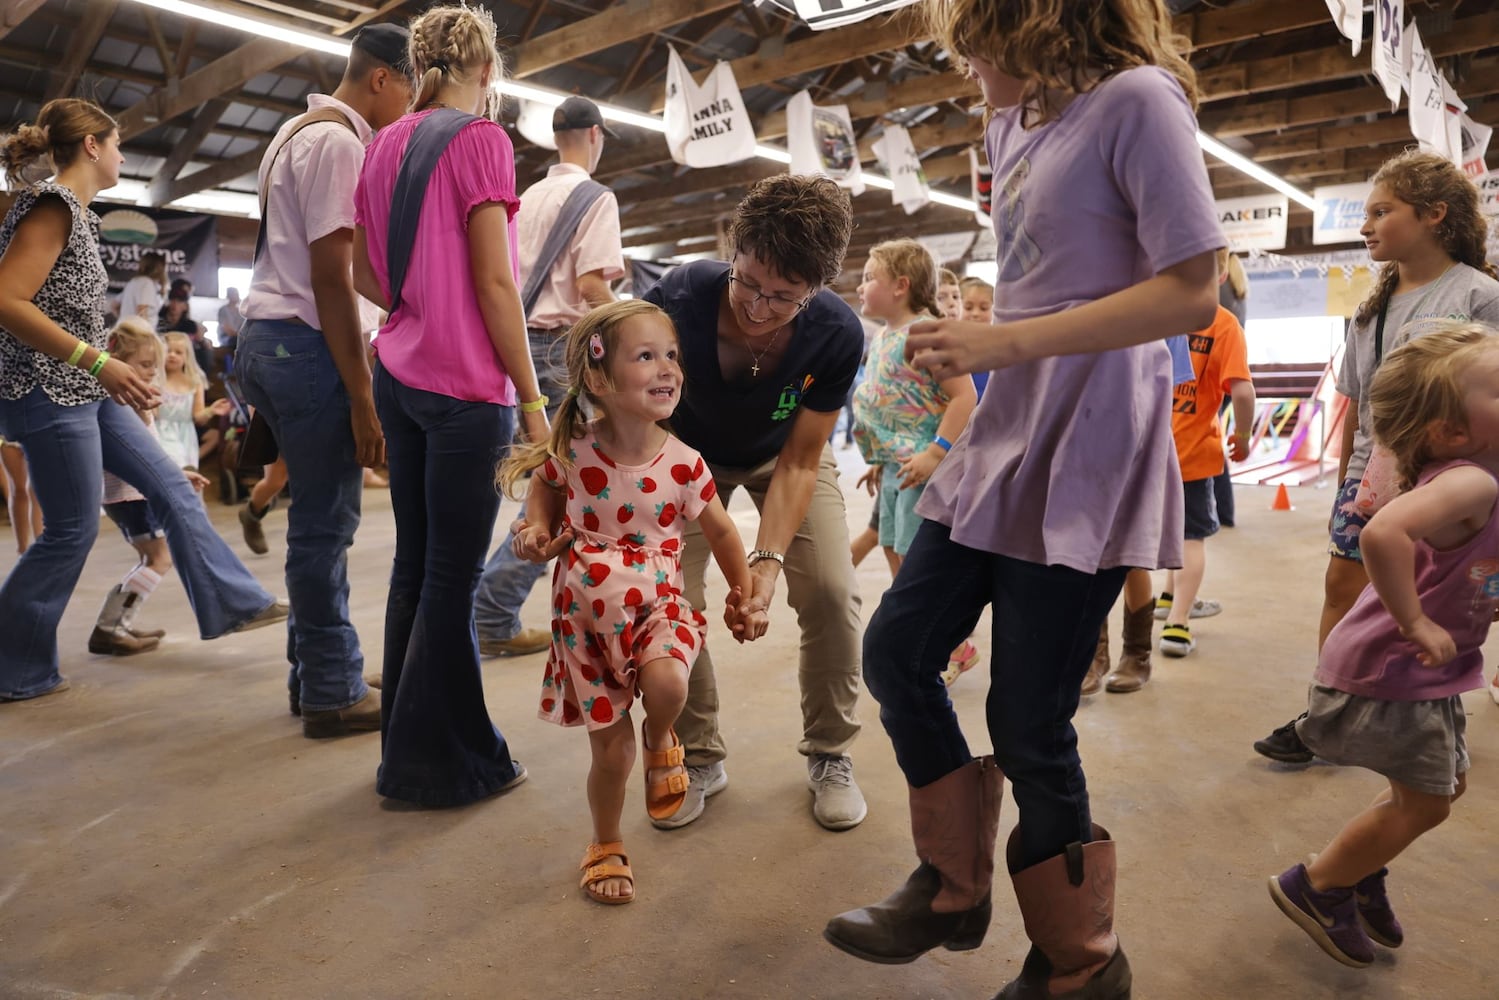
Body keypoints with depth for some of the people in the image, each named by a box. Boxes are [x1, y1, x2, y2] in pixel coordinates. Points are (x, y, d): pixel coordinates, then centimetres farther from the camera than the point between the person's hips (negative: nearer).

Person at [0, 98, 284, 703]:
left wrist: (102, 371, 19)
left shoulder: (73, 211, 14)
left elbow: (60, 307, 14)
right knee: (73, 530, -2)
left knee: (172, 487, 8)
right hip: (49, 392, -10)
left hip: (82, 391, 10)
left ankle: (233, 603, 15)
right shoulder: (53, 204, -13)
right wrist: (97, 362, -24)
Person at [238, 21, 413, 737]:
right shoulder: (340, 142, -11)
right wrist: (362, 396, -18)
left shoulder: (299, 133, 21)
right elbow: (332, 277, -18)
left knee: (321, 516, 15)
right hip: (307, 345, -10)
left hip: (269, 337, 10)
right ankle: (333, 696, 8)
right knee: (325, 523, -3)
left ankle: (315, 672, 25)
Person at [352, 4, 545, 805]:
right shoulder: (480, 139, -7)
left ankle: (407, 747, 24)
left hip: (399, 376, 8)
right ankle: (445, 762, 9)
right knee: (453, 575, -1)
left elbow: (363, 273, 17)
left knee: (415, 561, 13)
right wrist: (531, 401, -10)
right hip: (465, 387, -7)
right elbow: (494, 281, -13)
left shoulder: (385, 143, 15)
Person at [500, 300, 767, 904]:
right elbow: (544, 485, 11)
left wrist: (745, 597, -1)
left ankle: (660, 739, 7)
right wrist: (538, 528, -7)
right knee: (612, 749, 5)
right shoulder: (573, 451, -14)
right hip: (586, 615, 0)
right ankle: (606, 845, 36)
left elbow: (722, 534, 2)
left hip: (655, 601, 0)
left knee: (665, 683, -33)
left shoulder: (683, 465, -14)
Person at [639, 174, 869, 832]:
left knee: (830, 590, -14)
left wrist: (768, 558, -35)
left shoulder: (837, 336, -31)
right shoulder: (677, 300, -35)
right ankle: (699, 758, 9)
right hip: (691, 454, 0)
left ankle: (829, 754, 9)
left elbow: (799, 462, -22)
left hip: (785, 454, 0)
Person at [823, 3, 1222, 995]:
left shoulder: (1136, 98, -9)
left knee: (1028, 724, -2)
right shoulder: (1015, 122, 16)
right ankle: (953, 893, 27)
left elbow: (1195, 293, -17)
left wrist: (1006, 343, -20)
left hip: (1085, 457, -8)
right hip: (1003, 439, 9)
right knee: (897, 650, 7)